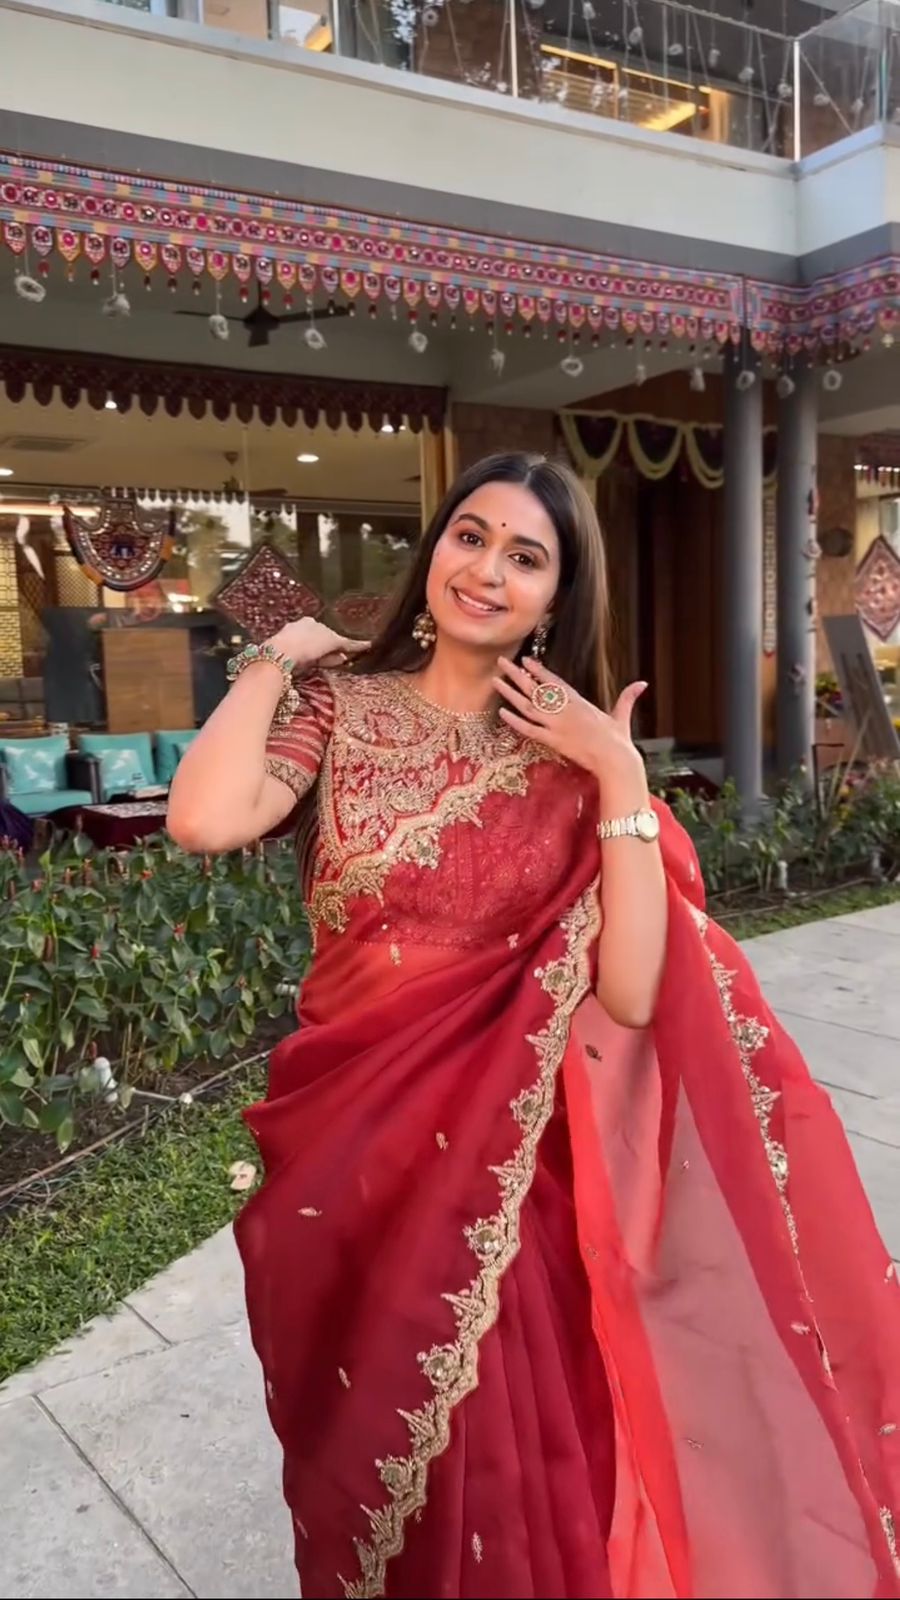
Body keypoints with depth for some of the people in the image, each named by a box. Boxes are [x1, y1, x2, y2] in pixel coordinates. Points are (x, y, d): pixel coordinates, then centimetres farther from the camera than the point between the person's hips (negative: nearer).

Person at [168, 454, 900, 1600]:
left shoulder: (574, 758, -1)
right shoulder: (342, 705, -4)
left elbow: (633, 994, -14)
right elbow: (205, 821, -27)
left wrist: (620, 776, -17)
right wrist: (276, 659, -13)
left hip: (516, 1152, 1)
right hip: (356, 1150, 0)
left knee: (523, 1470, 12)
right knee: (378, 1463, 17)